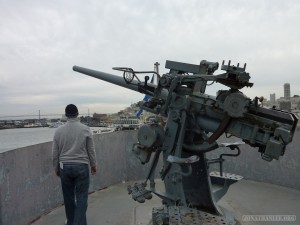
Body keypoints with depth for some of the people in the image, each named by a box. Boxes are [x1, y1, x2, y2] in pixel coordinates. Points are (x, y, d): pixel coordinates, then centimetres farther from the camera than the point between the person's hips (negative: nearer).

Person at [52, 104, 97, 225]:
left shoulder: (58, 130, -1)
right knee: (81, 198, 3)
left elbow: (55, 153, 5)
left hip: (65, 167, 3)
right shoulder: (85, 129, -7)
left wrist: (56, 169, 18)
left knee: (68, 197, 16)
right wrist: (93, 165, 13)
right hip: (81, 166, -3)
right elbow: (91, 150, 0)